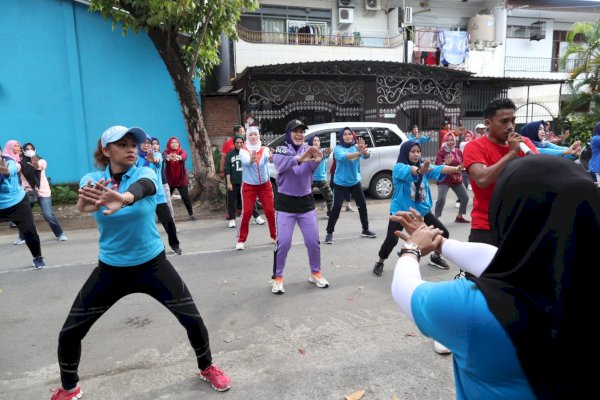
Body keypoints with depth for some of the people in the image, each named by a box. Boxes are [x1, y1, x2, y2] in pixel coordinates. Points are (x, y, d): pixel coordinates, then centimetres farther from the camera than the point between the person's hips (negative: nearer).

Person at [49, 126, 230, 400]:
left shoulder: (145, 173, -12)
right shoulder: (92, 180, -6)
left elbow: (141, 187, -38)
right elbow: (82, 204, -30)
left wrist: (123, 199, -63)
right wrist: (86, 203, -56)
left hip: (152, 264, -1)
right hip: (110, 269, 2)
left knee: (192, 320, -4)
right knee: (69, 333, 4)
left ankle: (207, 368, 26)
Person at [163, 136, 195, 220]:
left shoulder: (182, 151, -4)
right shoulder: (166, 152, -4)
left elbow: (184, 156, -29)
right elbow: (164, 157, -28)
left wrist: (179, 157, -54)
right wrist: (168, 157, -54)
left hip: (181, 179, 0)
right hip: (169, 180, 0)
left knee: (185, 197, -5)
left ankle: (191, 214, 8)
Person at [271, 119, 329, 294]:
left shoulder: (308, 150, 2)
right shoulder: (280, 150, -5)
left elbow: (313, 168, -17)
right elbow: (280, 165, -28)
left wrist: (317, 160, -41)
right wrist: (299, 158, -47)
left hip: (306, 202, 3)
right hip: (286, 203, -2)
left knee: (313, 241, 7)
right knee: (283, 243, -3)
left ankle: (315, 273, 26)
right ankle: (278, 278, 14)